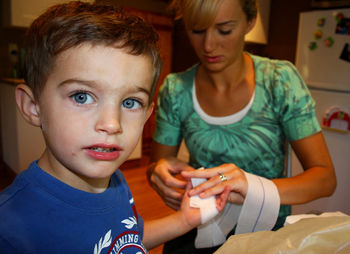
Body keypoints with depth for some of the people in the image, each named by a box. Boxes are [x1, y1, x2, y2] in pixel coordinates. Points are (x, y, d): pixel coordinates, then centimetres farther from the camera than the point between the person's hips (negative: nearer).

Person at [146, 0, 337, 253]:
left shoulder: (280, 80, -12)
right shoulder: (175, 90, -8)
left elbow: (325, 177, -13)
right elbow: (155, 165, 2)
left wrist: (259, 190, -32)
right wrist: (159, 171, -22)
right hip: (199, 232, 1)